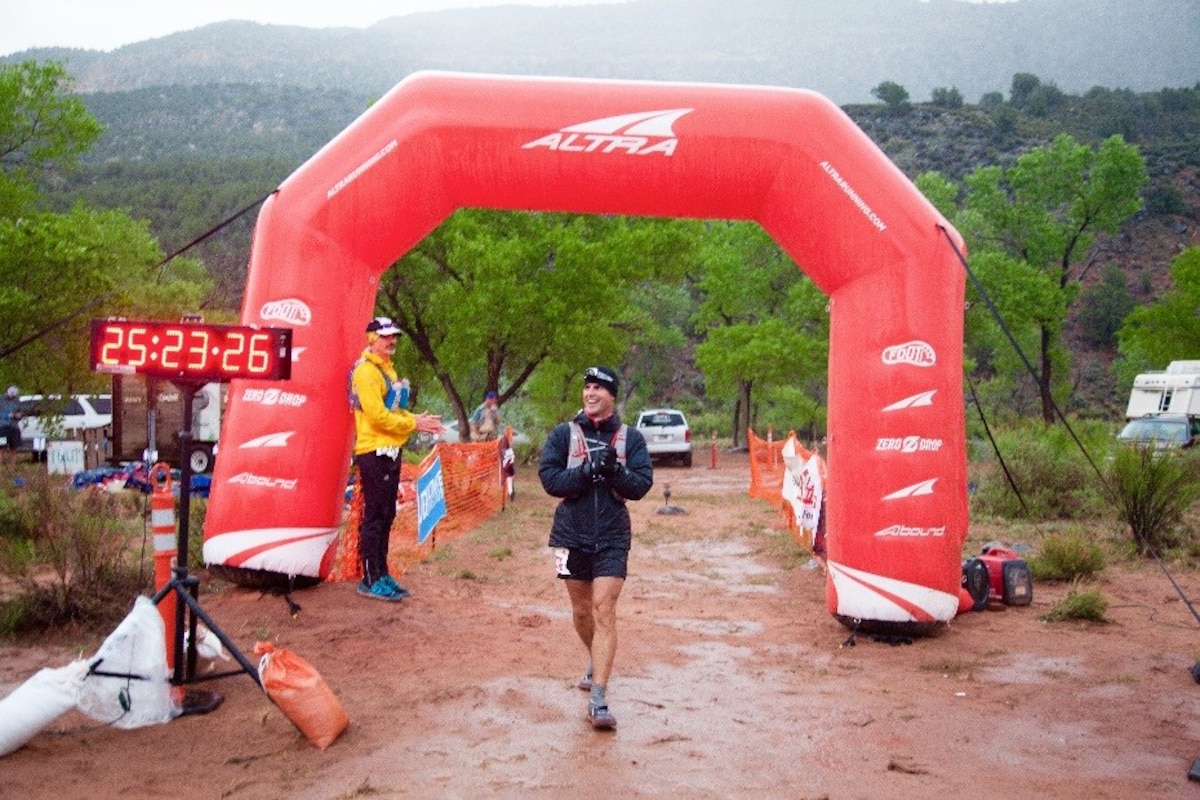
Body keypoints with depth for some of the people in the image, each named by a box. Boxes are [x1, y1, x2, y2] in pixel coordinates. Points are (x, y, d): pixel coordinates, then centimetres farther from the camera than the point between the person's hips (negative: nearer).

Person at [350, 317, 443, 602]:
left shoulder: (387, 369, 18)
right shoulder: (366, 371, -12)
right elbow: (377, 416, -19)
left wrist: (417, 420, 3)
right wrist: (414, 424, -12)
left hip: (390, 452, 9)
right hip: (374, 453, -9)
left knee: (386, 516, 13)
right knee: (374, 517, -4)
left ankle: (381, 574, 20)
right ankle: (370, 581, 2)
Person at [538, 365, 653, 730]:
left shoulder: (631, 438, 2)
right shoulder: (563, 434, 2)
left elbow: (641, 485, -5)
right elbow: (549, 478, -9)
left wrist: (615, 471, -23)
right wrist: (588, 471, -21)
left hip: (612, 538, -2)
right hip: (572, 535, 2)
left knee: (604, 611, -11)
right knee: (581, 610, 15)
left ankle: (598, 699, -12)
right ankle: (597, 664, 43)